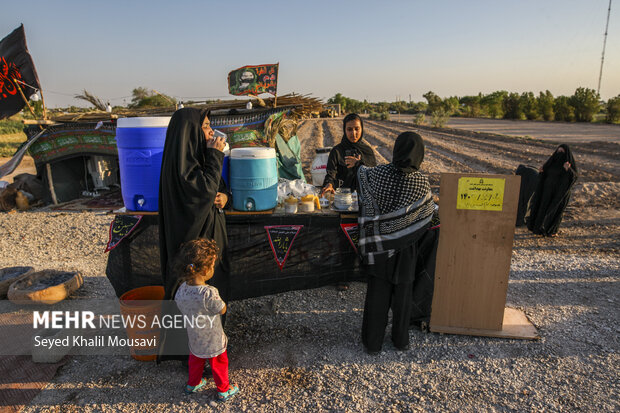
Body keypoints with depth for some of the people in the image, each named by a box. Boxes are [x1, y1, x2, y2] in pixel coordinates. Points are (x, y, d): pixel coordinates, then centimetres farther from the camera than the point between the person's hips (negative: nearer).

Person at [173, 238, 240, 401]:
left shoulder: (181, 290, -18)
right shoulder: (209, 293, -38)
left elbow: (180, 306, 0)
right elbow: (222, 310, -21)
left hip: (194, 338, 5)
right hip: (213, 341, -5)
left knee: (195, 362, 32)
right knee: (219, 365, 21)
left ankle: (192, 384, 56)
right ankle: (223, 390, 43)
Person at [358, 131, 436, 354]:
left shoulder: (379, 173, -14)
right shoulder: (422, 182, -14)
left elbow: (362, 172, 8)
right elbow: (429, 211, 0)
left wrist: (361, 166, 30)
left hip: (379, 243, 0)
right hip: (406, 244, 0)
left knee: (377, 291, 10)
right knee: (403, 292, 15)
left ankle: (373, 341, 21)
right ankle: (401, 339, 31)